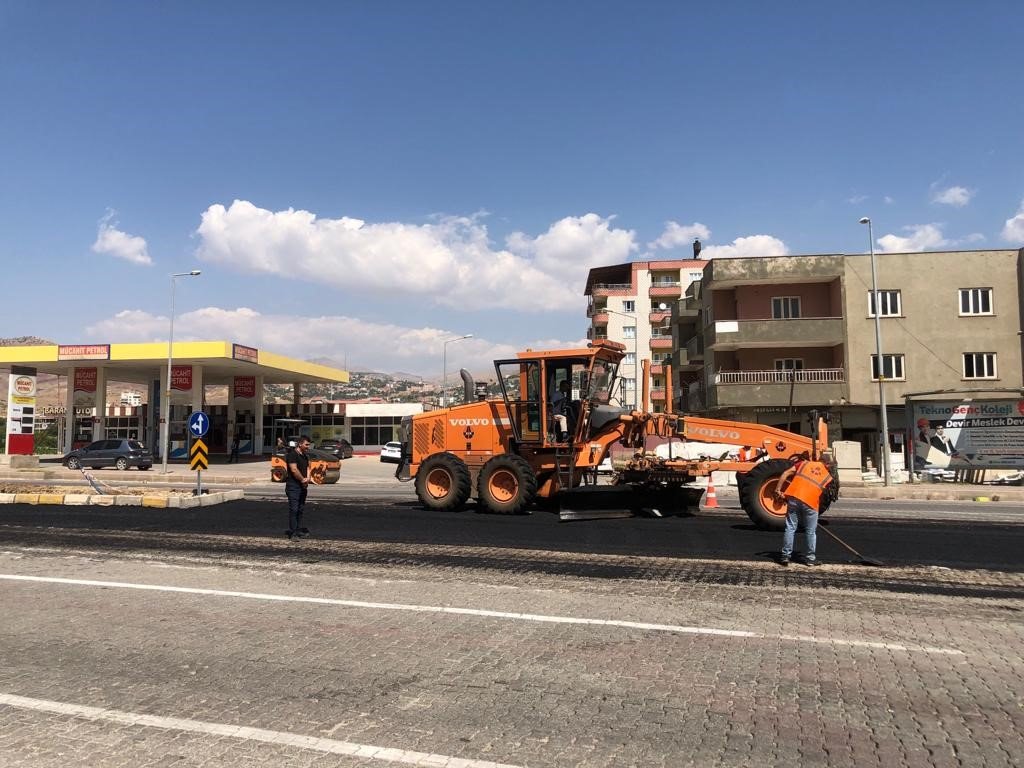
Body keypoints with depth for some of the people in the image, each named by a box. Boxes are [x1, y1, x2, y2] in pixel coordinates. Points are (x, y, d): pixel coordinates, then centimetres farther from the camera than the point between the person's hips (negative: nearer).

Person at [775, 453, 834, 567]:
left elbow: (785, 474, 7)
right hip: (810, 502, -1)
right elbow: (822, 494, 15)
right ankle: (810, 558, 23)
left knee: (790, 528, 10)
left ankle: (785, 556, 13)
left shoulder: (804, 463, 16)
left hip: (794, 497, 1)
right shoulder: (828, 477, 15)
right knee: (811, 532, 14)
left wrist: (778, 490, 8)